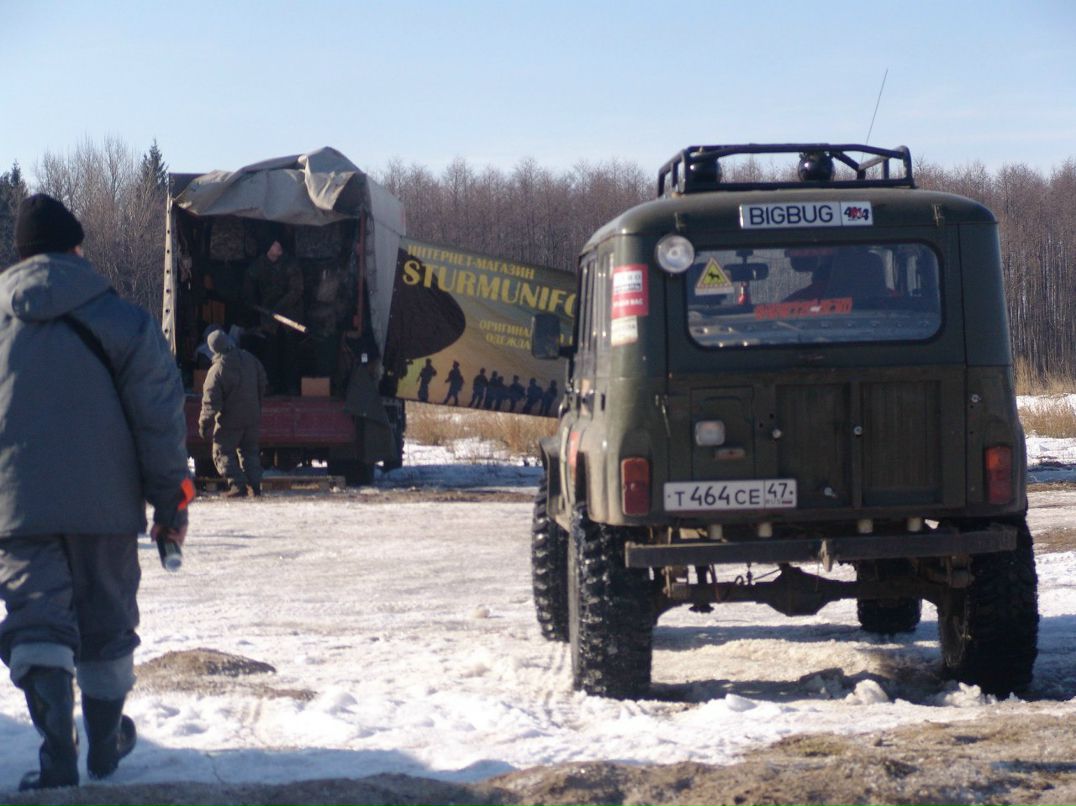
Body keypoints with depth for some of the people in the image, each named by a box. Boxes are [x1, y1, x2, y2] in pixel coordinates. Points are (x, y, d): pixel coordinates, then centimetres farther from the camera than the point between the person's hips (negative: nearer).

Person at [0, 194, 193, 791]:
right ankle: (106, 740, 27)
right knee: (105, 617, 15)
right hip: (103, 499, 0)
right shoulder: (118, 320, -3)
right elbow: (160, 415, -4)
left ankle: (57, 753, -15)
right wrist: (171, 498, 4)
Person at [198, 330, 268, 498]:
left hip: (230, 421, -6)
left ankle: (237, 484, -8)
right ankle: (254, 484, 10)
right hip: (253, 417, 6)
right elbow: (262, 384, 13)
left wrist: (204, 423, -9)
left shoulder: (217, 370, -19)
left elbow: (211, 401, -18)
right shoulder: (249, 359, -1)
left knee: (223, 452, 6)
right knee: (249, 450, 19)